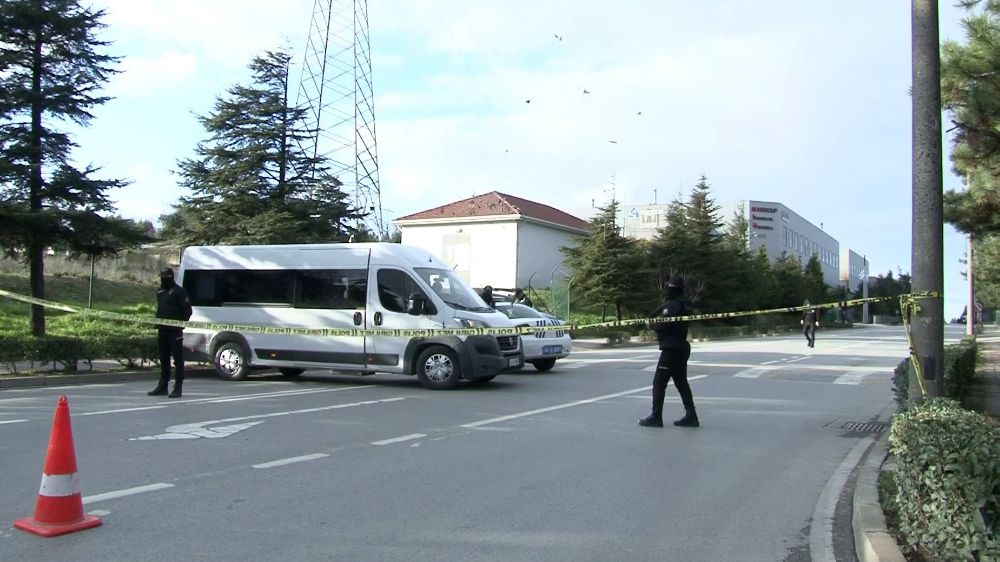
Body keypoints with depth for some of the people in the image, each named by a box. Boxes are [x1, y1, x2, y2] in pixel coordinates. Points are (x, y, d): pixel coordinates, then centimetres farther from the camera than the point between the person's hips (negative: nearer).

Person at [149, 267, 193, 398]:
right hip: (162, 330, 8)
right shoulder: (160, 292, 18)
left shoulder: (179, 291, -6)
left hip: (175, 330, -8)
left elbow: (187, 310, -9)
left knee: (178, 359, -5)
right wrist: (157, 322, 16)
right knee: (164, 359, 14)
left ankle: (178, 388, -4)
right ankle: (163, 386, 22)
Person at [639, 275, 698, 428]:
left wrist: (653, 322, 0)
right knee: (682, 383, 14)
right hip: (681, 348, 10)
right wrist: (657, 319, 0)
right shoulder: (684, 304, 16)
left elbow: (661, 325, -19)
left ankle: (656, 417, -2)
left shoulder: (673, 305, -15)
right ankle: (691, 416, 15)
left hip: (671, 349, -10)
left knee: (659, 383, -4)